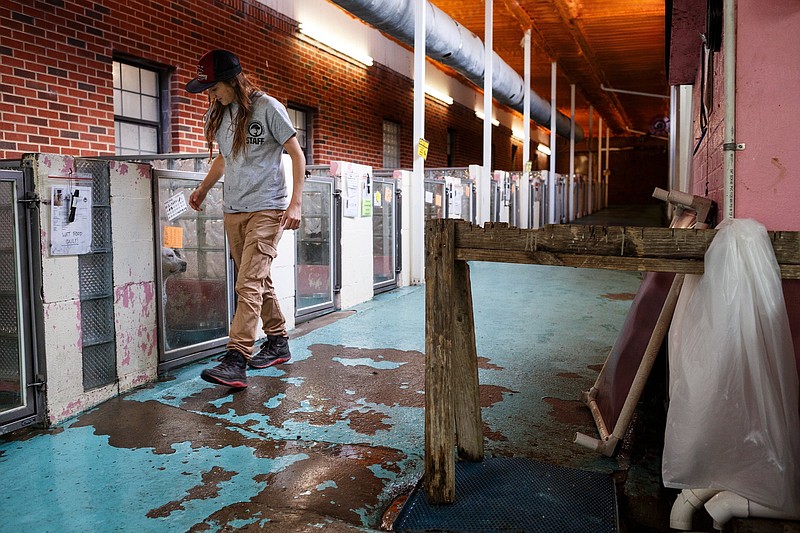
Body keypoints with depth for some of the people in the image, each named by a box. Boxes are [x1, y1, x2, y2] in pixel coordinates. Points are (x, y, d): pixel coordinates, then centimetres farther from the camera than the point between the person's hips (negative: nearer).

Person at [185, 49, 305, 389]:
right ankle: (278, 343, 25)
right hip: (232, 210, 7)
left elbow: (296, 155, -5)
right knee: (258, 281, 12)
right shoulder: (217, 113, 12)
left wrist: (295, 203, -13)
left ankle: (236, 361, -17)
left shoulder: (267, 108, -7)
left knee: (249, 284, -14)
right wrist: (202, 189, 21)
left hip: (267, 209, -7)